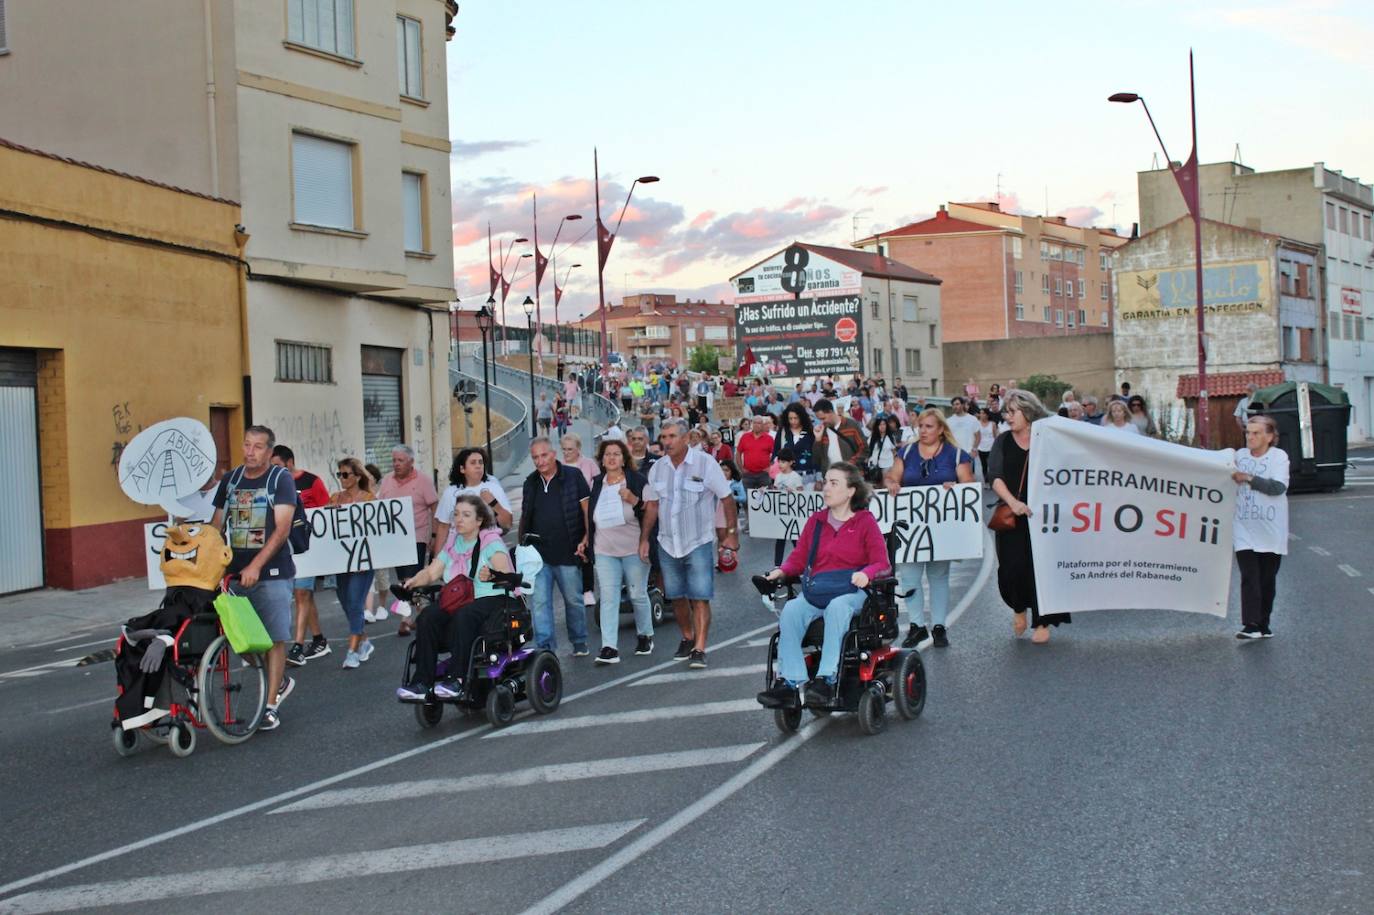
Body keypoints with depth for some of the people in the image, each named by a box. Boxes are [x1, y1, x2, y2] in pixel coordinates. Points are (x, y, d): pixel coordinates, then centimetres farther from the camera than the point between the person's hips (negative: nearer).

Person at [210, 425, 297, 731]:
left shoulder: (281, 479, -5)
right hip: (235, 573, 5)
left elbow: (281, 529, -13)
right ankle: (279, 681, 26)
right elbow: (216, 525, 15)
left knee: (274, 638, -3)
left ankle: (270, 706, 5)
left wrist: (256, 567, -21)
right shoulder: (230, 480, 10)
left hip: (271, 572, -5)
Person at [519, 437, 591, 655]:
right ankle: (544, 646, -1)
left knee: (574, 600, 9)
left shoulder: (572, 476, -2)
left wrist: (586, 539, -10)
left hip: (567, 553, -3)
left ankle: (579, 643, 25)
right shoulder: (530, 482, 12)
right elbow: (524, 517, 18)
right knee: (540, 602, -3)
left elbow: (587, 509, -2)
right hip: (538, 554, 3)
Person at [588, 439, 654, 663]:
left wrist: (633, 499, -20)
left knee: (638, 594, 8)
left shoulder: (636, 479, -1)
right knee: (608, 598, -5)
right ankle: (609, 647, -7)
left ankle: (645, 636, 29)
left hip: (633, 549, -3)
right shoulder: (596, 483, 11)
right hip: (604, 551, 3)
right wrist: (587, 540, 17)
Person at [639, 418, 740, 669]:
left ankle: (699, 649, -7)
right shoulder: (657, 468, 5)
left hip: (698, 543, -4)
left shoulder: (705, 464, -8)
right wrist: (644, 538, 9)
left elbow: (727, 499, -4)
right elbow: (652, 506, 13)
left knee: (700, 598, -8)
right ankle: (687, 638, 30)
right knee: (676, 597, 11)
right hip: (668, 544, 5)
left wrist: (732, 533, -6)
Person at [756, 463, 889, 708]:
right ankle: (789, 682, -32)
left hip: (852, 590, -4)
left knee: (836, 607, -39)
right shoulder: (815, 521, 18)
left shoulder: (865, 521, 6)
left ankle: (826, 679, -40)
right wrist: (782, 571, -6)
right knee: (791, 610, -28)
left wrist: (866, 573, -23)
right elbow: (798, 558, 15)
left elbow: (881, 562, -1)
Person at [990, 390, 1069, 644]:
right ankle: (1019, 608, 24)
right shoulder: (1003, 442, 7)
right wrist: (1012, 502, -20)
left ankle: (1042, 623, 12)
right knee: (1011, 566, -6)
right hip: (1011, 515, 1)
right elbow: (996, 477, -5)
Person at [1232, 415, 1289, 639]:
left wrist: (1249, 478, -22)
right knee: (1249, 578, -9)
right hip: (1245, 530, 1)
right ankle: (1251, 625, -15)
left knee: (1267, 579, 7)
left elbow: (1279, 487, -18)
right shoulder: (1239, 456, 6)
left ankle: (1263, 625, 17)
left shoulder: (1278, 456, -4)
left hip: (1271, 531, -1)